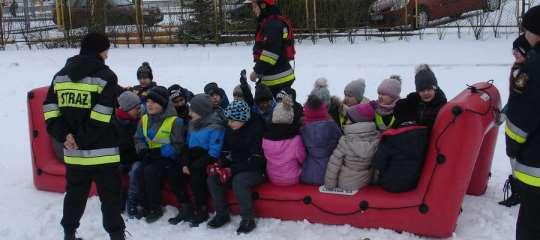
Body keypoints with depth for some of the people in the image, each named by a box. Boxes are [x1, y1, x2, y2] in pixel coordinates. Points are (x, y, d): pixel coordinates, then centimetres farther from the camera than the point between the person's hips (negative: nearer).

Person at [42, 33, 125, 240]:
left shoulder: (61, 75, 10)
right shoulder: (106, 76, -9)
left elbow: (50, 108, 4)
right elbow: (101, 115, -19)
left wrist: (64, 135, -2)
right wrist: (83, 139, -13)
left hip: (73, 152, 6)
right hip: (102, 151, -6)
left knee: (75, 194, 20)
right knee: (111, 196, 4)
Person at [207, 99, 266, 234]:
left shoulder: (256, 129, -19)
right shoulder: (230, 130, 3)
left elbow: (256, 160, -21)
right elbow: (227, 152, 14)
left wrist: (232, 170, -24)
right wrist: (220, 165, -8)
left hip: (256, 170, -7)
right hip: (236, 168, 7)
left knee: (238, 181, -35)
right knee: (212, 179, -11)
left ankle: (248, 219, -20)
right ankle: (222, 214, 0)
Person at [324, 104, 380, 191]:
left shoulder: (345, 141, -24)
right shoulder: (377, 138, -16)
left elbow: (333, 166, -17)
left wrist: (329, 186, -5)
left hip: (346, 185, -3)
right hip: (366, 182, 4)